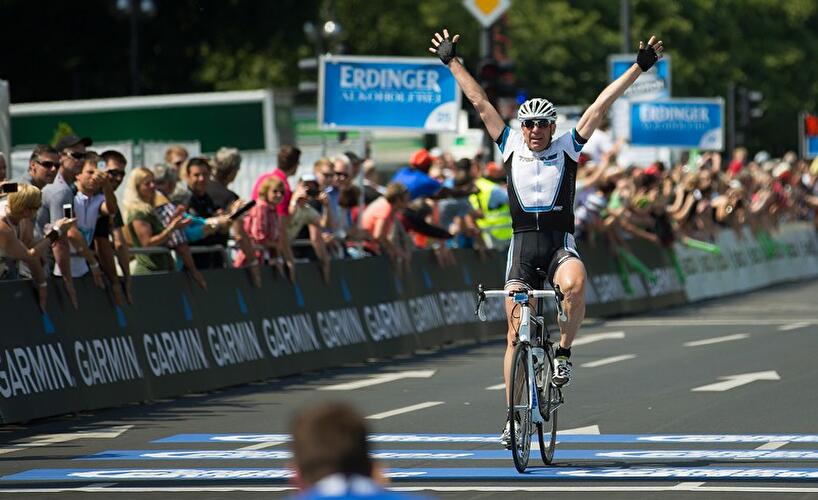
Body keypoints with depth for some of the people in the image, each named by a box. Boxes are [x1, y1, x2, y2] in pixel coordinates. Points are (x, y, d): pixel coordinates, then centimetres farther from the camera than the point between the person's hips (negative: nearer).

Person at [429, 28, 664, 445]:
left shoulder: (567, 149, 5)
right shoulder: (510, 148, 8)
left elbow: (601, 105, 0)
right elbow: (479, 102, 11)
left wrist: (639, 67, -3)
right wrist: (451, 62, 13)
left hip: (560, 243, -2)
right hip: (522, 245, 2)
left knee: (574, 283, -36)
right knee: (515, 332, -3)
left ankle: (563, 352, -14)